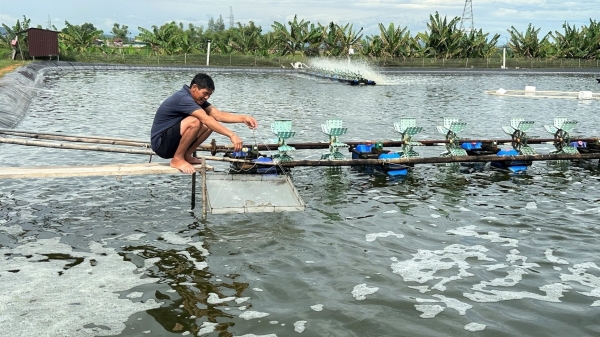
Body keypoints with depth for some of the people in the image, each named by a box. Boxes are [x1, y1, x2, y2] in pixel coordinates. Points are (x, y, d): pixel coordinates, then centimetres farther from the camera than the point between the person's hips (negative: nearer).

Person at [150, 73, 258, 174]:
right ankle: (177, 159, -16)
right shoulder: (183, 98, -24)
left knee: (211, 124, -2)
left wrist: (243, 118, -16)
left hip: (173, 141, 9)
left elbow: (218, 115, -3)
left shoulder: (198, 99, 6)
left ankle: (186, 155, 3)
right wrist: (231, 135, -40)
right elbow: (206, 119, -34)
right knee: (194, 122, -31)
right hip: (161, 144, -9)